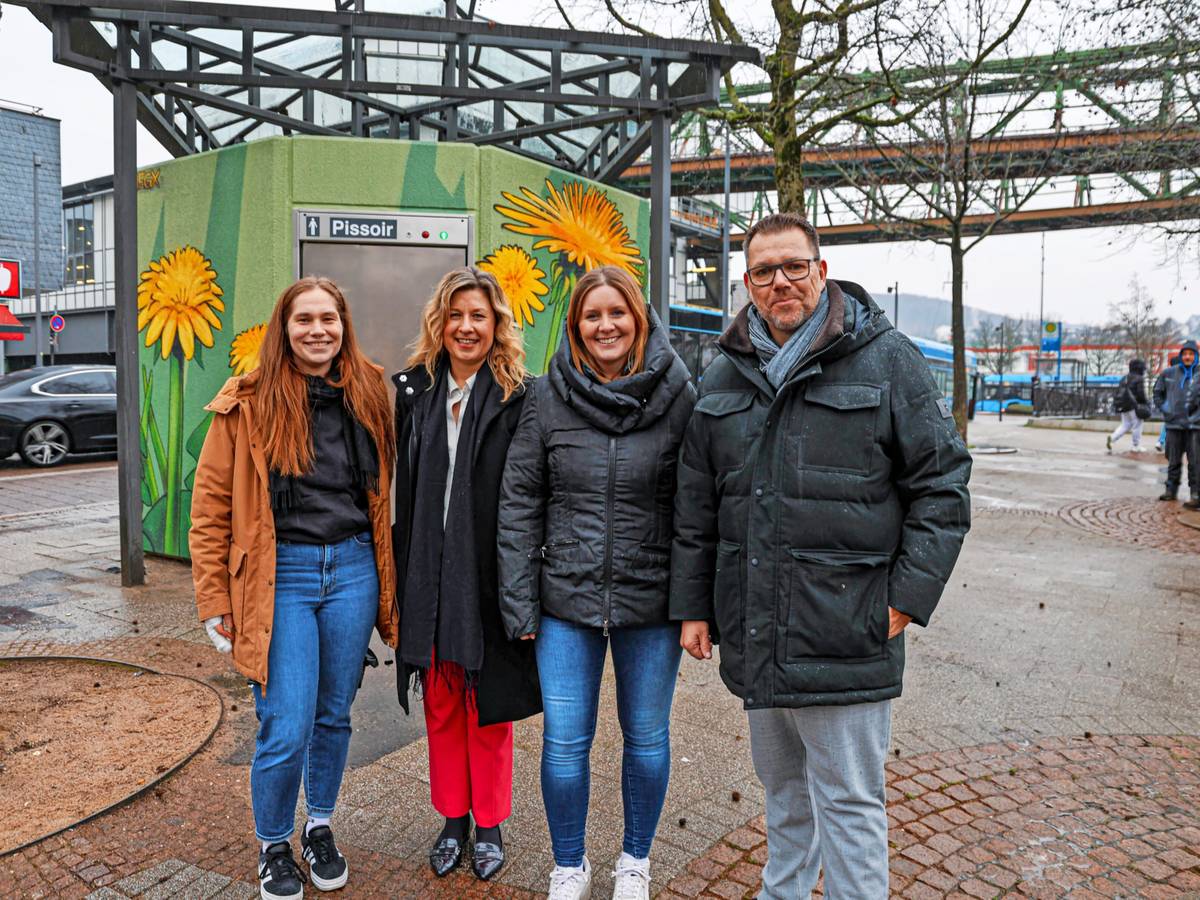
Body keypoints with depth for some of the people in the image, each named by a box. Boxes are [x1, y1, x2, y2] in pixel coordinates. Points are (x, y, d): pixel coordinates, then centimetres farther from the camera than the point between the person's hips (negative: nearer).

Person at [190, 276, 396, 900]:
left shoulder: (368, 396, 5)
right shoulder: (247, 403, -4)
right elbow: (211, 508, -2)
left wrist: (387, 580, 9)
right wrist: (214, 603, -3)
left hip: (353, 569, 3)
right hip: (280, 577, -3)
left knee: (334, 715, 15)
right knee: (286, 729, -1)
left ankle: (320, 829, 39)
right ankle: (273, 846, 28)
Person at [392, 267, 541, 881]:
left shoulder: (517, 399, -5)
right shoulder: (413, 392, 6)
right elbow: (401, 489, 8)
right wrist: (399, 572, 5)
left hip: (488, 577, -3)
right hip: (428, 577, 4)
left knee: (488, 706, 10)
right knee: (440, 703, 15)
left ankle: (490, 825, 30)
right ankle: (453, 820, 34)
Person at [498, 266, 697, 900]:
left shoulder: (678, 395, -4)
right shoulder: (547, 396, -1)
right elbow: (519, 503, 0)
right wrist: (519, 603, -2)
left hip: (651, 602, 0)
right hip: (566, 599, 1)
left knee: (646, 737, 15)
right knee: (564, 741, 6)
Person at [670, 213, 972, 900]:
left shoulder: (887, 359, -5)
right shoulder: (725, 377, 9)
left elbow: (944, 484, -5)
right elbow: (696, 505, 12)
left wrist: (906, 597, -10)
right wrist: (692, 604, 9)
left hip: (844, 633, -5)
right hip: (754, 634, 5)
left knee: (848, 801, 7)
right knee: (782, 785, 24)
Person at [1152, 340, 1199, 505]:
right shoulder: (1169, 373, 4)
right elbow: (1158, 392, 15)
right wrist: (1165, 409, 5)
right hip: (1174, 424, 2)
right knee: (1174, 460, 11)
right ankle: (1171, 489, 22)